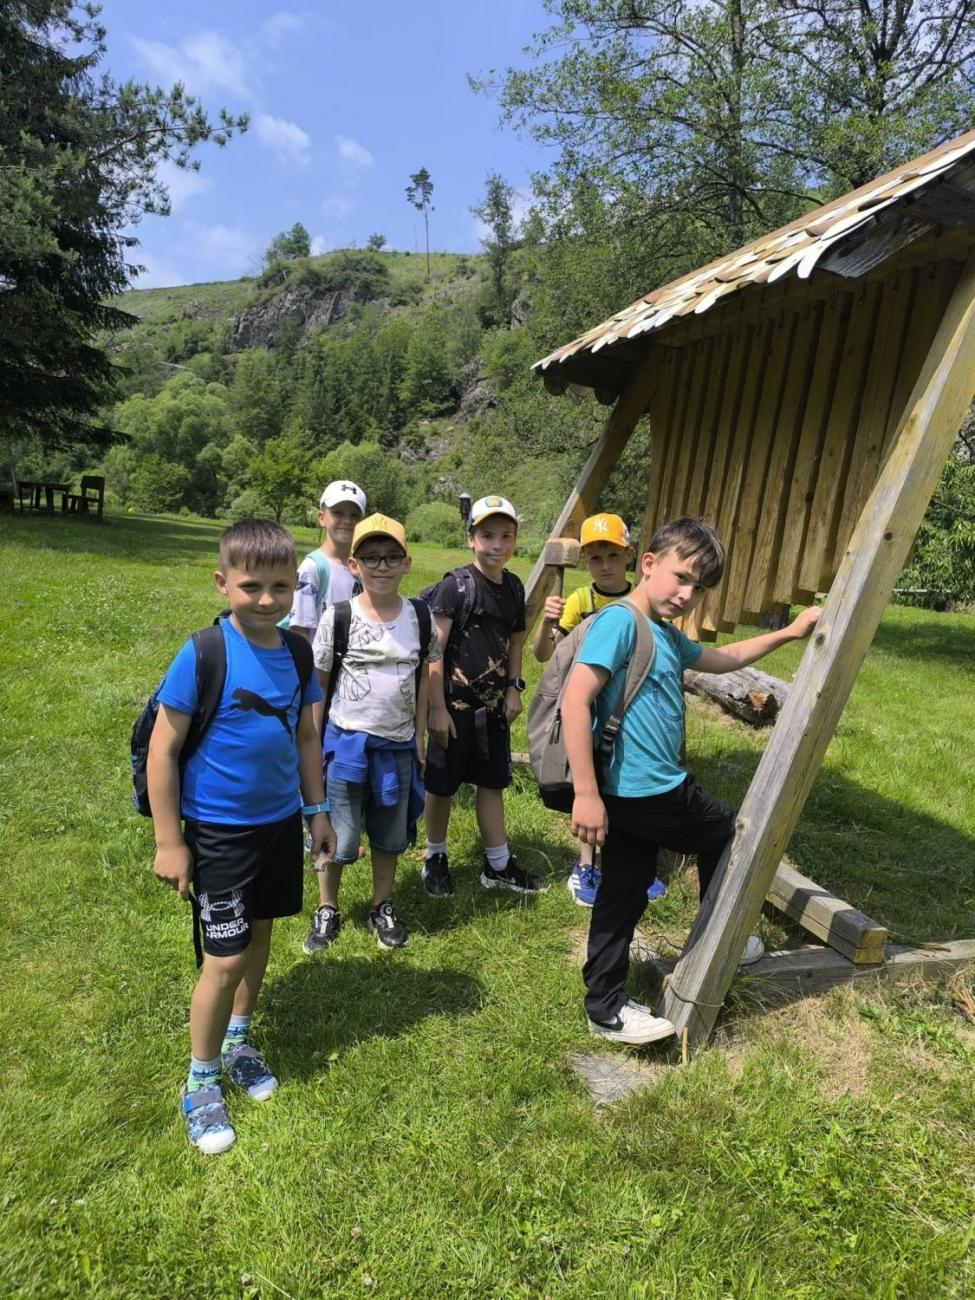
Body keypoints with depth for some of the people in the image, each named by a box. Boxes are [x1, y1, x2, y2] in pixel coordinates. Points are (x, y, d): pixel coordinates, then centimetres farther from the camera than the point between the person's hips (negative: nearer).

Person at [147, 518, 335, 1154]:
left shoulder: (295, 652, -4)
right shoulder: (201, 654, -20)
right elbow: (163, 749, -15)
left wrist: (317, 809, 11)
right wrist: (169, 841, -12)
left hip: (280, 822, 5)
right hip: (219, 832, -5)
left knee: (260, 935, 19)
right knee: (225, 958, 2)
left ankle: (238, 1042, 43)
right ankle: (201, 1081, 26)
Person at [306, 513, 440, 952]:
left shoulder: (420, 617, -2)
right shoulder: (338, 616, -10)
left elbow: (425, 675, 7)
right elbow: (317, 679, -3)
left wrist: (419, 731, 7)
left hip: (398, 745, 3)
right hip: (346, 740, -2)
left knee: (390, 835, 16)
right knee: (339, 837, 8)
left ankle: (382, 907, 37)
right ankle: (327, 911, 31)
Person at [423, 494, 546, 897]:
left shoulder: (514, 588, 4)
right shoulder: (455, 586, -15)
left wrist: (513, 689, 8)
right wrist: (437, 709, -17)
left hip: (493, 705, 6)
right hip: (454, 704, -6)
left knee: (492, 782, 15)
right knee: (441, 785, 8)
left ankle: (498, 865, 27)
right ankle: (435, 858, 28)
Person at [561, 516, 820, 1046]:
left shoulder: (667, 635, 12)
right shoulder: (619, 621, -17)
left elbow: (723, 658, 30)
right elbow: (574, 702, -25)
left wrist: (789, 632, 28)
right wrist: (586, 794, -27)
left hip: (636, 796, 8)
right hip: (651, 793, -8)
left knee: (623, 894, 13)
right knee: (728, 833, 16)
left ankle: (607, 1009, 25)